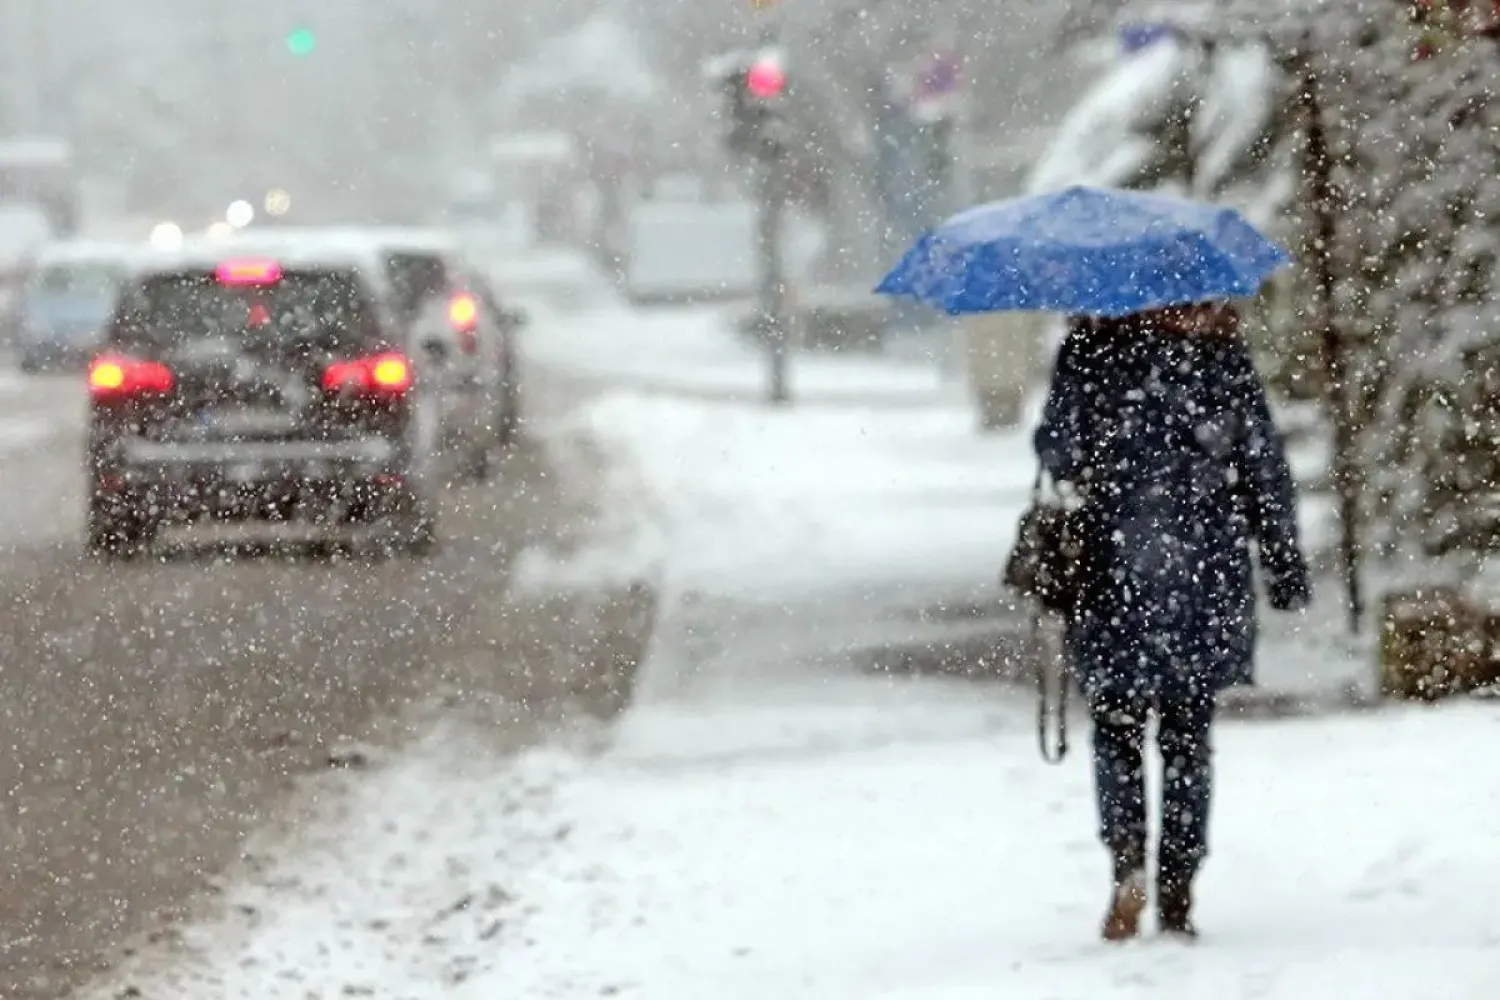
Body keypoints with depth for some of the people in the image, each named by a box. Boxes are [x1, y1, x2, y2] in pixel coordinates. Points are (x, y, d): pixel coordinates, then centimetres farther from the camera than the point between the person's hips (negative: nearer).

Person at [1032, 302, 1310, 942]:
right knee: (1187, 731, 10)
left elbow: (1056, 446, -5)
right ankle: (1178, 894, 8)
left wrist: (1076, 476, 20)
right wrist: (1286, 567, 8)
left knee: (1116, 722, 11)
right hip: (1209, 571, 1)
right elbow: (1265, 464, 1)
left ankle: (1127, 855, -12)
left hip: (1115, 570, -1)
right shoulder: (1221, 350, -1)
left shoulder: (1089, 349, -6)